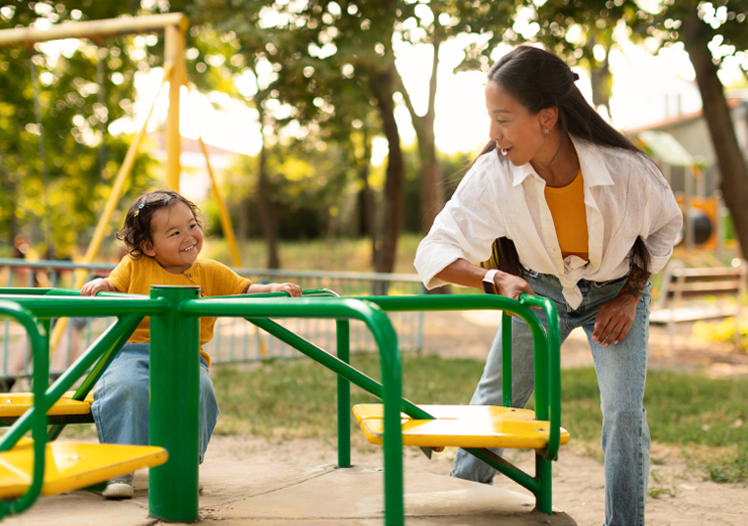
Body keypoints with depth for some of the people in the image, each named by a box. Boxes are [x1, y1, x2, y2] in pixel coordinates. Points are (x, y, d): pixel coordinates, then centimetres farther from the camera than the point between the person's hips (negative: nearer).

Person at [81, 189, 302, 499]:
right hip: (134, 349, -1)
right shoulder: (135, 266, 9)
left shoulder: (211, 273, 11)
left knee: (197, 389, -33)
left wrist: (273, 290, -5)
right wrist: (98, 285, -14)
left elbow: (246, 292, 14)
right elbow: (112, 288, 10)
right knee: (124, 386, -34)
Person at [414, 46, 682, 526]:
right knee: (494, 403, 6)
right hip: (538, 288, 1)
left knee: (624, 414, -12)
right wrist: (495, 279, -48)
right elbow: (434, 252, -30)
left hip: (615, 293, -1)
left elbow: (666, 226, -8)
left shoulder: (626, 171, -32)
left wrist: (630, 296, -13)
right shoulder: (492, 176, -31)